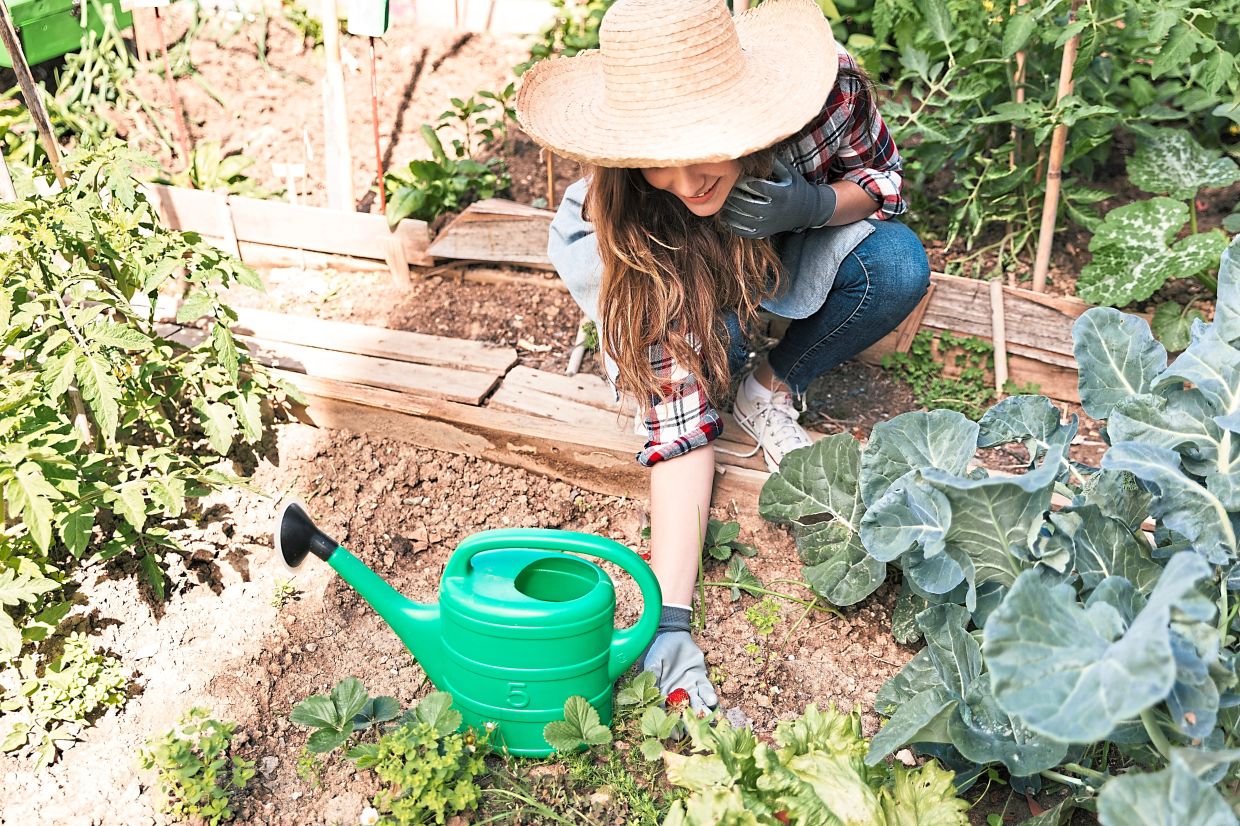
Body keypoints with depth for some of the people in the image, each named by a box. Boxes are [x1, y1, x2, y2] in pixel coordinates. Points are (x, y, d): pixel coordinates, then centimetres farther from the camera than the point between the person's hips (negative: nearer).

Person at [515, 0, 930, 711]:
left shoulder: (826, 90, -36)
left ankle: (773, 390, -4)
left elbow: (883, 180, -13)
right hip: (674, 266, -2)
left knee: (898, 264, -28)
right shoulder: (622, 218, -38)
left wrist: (810, 205, -38)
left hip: (791, 243, 2)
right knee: (700, 346, -36)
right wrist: (670, 618, -44)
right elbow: (676, 409, -38)